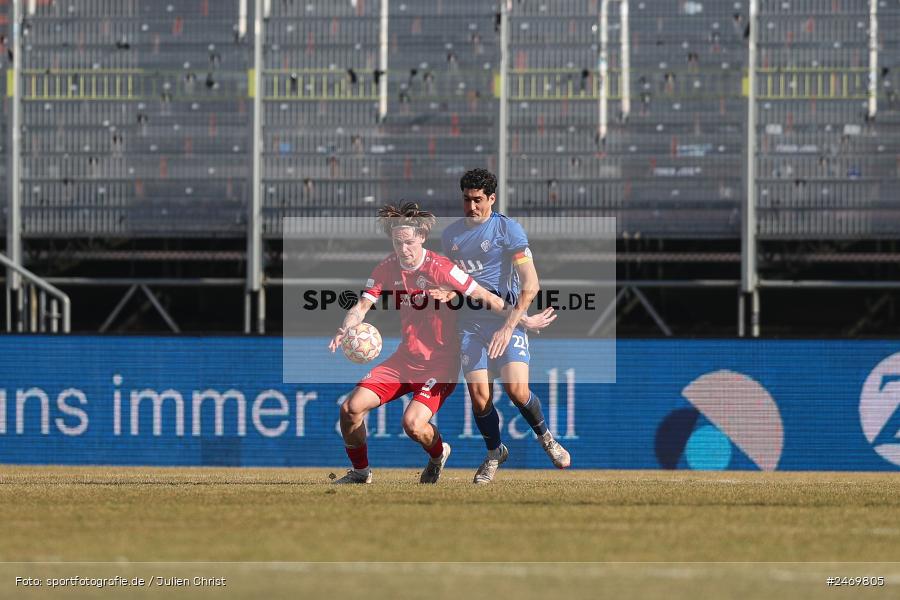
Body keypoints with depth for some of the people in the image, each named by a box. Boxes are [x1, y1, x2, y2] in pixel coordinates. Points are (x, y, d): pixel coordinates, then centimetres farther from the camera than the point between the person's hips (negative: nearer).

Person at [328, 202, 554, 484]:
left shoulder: (439, 268, -17)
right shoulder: (387, 268, 1)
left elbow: (485, 297, -13)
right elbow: (362, 306, -2)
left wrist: (523, 319, -12)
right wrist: (344, 330, -22)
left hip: (441, 362, -6)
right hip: (406, 357, 6)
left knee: (413, 423, -25)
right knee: (350, 408, -6)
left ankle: (438, 453, 11)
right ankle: (360, 471, 16)